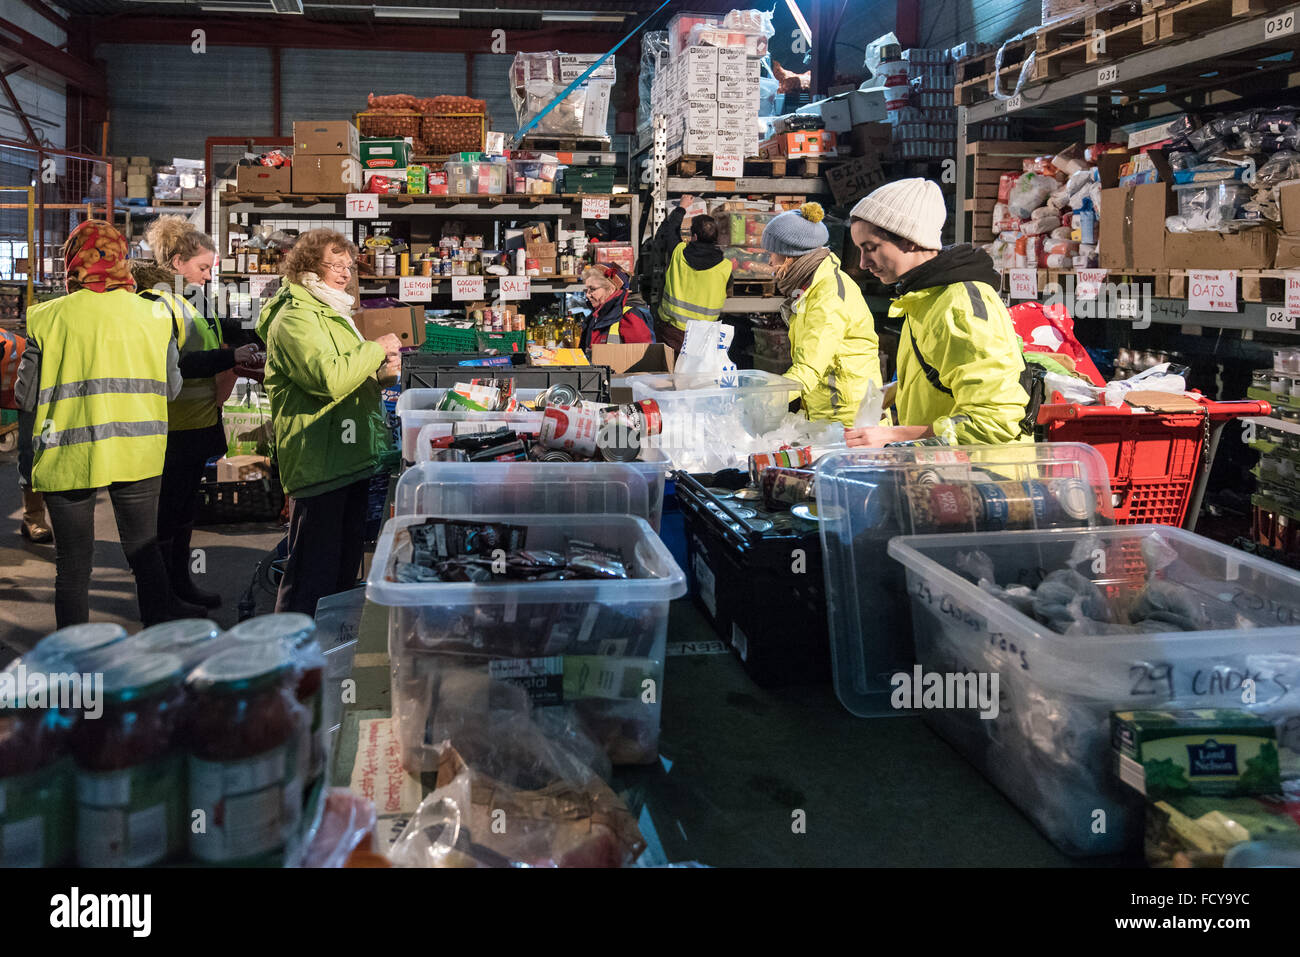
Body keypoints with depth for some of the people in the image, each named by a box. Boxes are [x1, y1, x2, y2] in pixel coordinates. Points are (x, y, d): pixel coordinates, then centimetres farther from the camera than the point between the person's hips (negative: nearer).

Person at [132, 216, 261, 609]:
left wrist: (238, 359, 9)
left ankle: (180, 580, 29)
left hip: (198, 423, 9)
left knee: (185, 505, 17)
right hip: (172, 429, -9)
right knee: (166, 509, 0)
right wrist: (228, 358, -26)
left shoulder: (190, 302, 15)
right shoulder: (158, 303, -15)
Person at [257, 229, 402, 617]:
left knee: (344, 570, 18)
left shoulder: (331, 314, 22)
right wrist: (377, 349, -14)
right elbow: (328, 378, -27)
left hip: (349, 459, 11)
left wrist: (380, 373, 9)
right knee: (313, 573, -8)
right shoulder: (295, 319, -13)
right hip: (319, 464, -11)